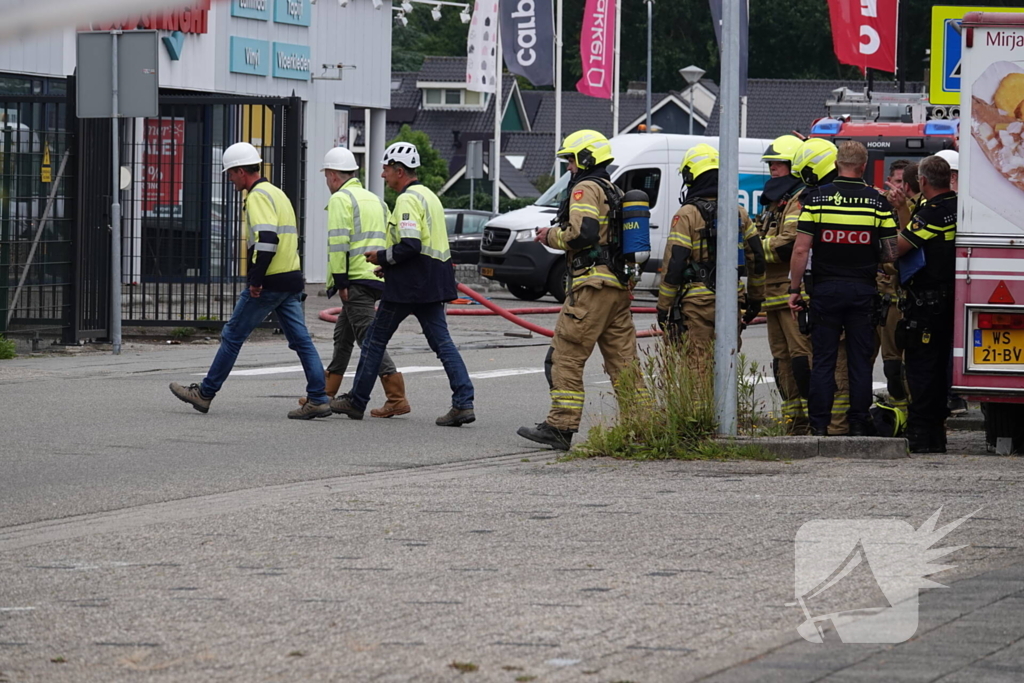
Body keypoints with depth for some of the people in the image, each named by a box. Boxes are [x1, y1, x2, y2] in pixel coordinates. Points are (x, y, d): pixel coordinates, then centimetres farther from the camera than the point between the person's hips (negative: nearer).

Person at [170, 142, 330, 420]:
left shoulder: (257, 197, -12)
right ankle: (318, 400, 0)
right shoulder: (277, 193, 19)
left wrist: (256, 279, -21)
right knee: (301, 339, 5)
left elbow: (267, 239, -25)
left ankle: (205, 393, 9)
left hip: (269, 283, -9)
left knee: (233, 336, 2)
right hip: (292, 279, 9)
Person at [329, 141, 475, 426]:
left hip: (408, 284, -9)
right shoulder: (429, 196, 17)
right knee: (442, 341, 4)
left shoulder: (408, 200, -14)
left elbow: (409, 245, -24)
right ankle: (463, 403, -8)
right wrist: (390, 263, 20)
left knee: (375, 338, 5)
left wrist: (383, 257, -9)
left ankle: (356, 401, 13)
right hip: (432, 283, 9)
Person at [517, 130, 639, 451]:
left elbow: (582, 233, -20)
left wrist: (551, 236, -4)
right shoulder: (616, 192, 22)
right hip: (620, 285, 9)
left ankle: (561, 427, -8)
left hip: (593, 284, -9)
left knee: (566, 356, -6)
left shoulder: (585, 189, -7)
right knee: (622, 360, 10)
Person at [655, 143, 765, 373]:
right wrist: (755, 298, 23)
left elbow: (674, 264, -11)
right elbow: (756, 259, 13)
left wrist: (664, 307, -5)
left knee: (699, 367, -4)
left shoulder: (687, 215, -8)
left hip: (698, 302, -5)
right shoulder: (739, 213, 9)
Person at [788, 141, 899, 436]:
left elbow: (801, 249, -6)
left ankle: (819, 426, 1)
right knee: (860, 361, 6)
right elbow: (891, 253, -1)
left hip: (826, 288, -1)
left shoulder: (817, 198, -4)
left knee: (823, 360, 3)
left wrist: (795, 289, 1)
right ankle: (858, 426, 6)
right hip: (862, 290, 1)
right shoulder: (877, 202, -2)